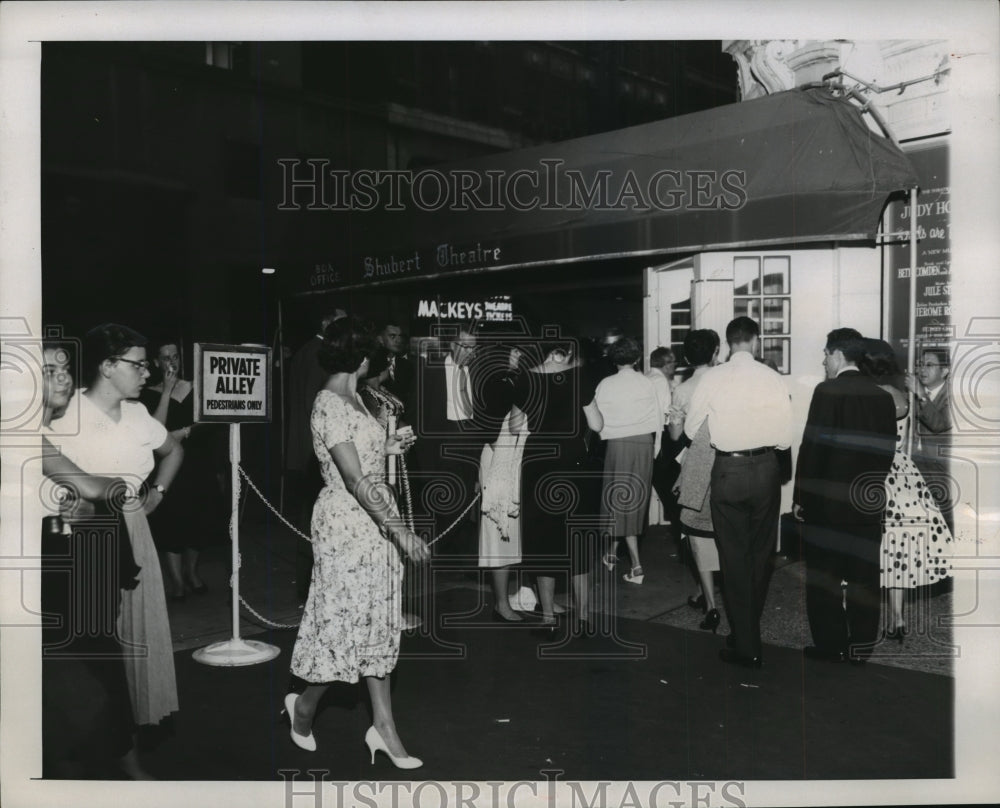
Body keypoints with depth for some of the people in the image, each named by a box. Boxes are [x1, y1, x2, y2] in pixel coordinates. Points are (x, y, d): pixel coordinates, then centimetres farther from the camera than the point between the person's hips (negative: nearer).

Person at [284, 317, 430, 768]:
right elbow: (354, 478, -25)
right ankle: (305, 705, 29)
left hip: (372, 521, 9)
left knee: (376, 620, 12)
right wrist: (399, 528, -27)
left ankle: (383, 726, 21)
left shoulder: (351, 398, 10)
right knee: (346, 617, 3)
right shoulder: (329, 405, -18)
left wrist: (387, 447, 17)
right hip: (346, 522, -9)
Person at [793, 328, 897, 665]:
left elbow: (812, 447, -14)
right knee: (864, 573, 10)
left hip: (828, 498, -5)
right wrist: (874, 483, 17)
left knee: (824, 574, 6)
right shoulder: (883, 396, 5)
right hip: (869, 500, 5)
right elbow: (888, 449, 8)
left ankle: (830, 643, 12)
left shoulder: (827, 391, -12)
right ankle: (862, 646, 18)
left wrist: (800, 496, -8)